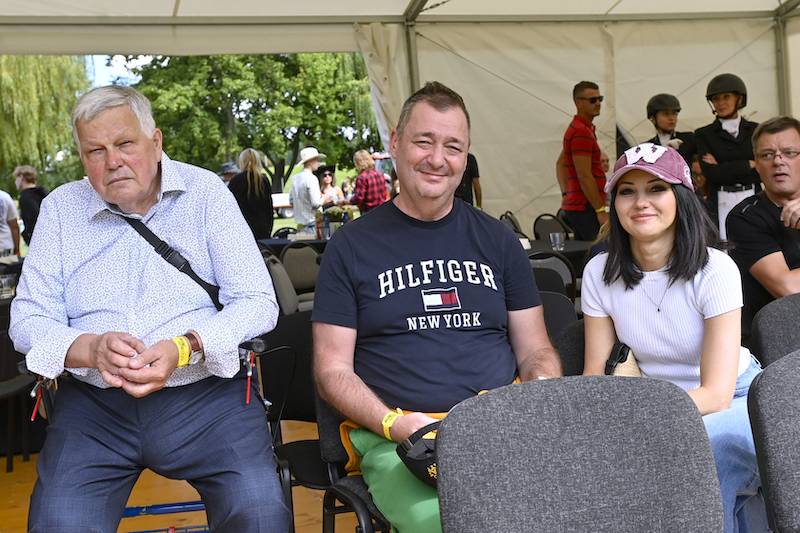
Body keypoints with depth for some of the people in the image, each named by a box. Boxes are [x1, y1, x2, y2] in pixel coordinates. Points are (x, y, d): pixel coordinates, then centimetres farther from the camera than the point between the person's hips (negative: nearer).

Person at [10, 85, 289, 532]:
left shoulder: (205, 191, 3)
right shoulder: (61, 208, 9)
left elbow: (259, 302, -2)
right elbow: (28, 318, 5)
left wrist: (186, 348, -20)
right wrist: (90, 348, -17)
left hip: (205, 393, -1)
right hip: (95, 403, 2)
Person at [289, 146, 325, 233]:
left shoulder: (295, 178, 8)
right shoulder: (311, 178, -14)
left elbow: (291, 201, 15)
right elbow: (316, 203, -19)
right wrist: (323, 199, -1)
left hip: (299, 223, 8)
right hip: (310, 222, -8)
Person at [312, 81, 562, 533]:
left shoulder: (498, 240, 16)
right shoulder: (352, 246, 7)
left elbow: (536, 350, 17)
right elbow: (333, 369, 4)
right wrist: (392, 423, -14)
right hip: (397, 439, -3)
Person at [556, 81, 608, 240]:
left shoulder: (577, 128, 18)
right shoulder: (582, 132, -14)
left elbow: (560, 164, 26)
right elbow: (584, 176, -20)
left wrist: (566, 195, 19)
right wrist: (601, 211, -19)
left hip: (575, 206, 10)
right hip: (586, 209, -10)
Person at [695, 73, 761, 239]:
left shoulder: (756, 130, 10)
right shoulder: (703, 134, 7)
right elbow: (710, 173, -6)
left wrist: (724, 169, -6)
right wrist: (749, 164, -3)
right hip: (721, 204, -1)